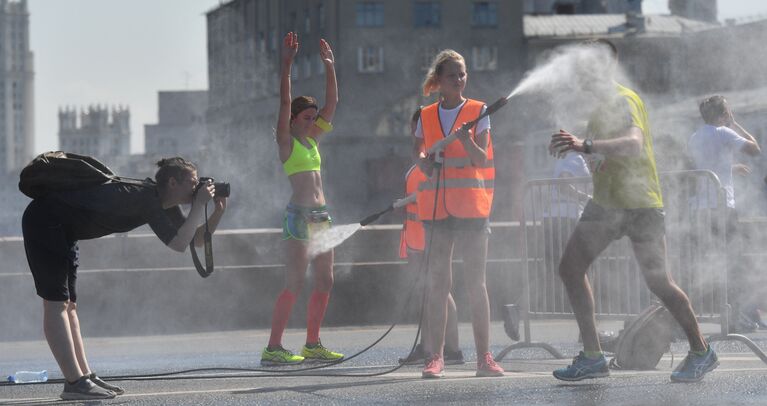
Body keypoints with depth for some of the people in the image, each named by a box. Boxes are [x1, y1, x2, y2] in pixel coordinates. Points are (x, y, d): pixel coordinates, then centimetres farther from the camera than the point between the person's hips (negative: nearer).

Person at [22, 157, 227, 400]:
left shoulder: (163, 204, 6)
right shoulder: (148, 198, -22)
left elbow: (197, 239, 11)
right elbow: (178, 244, -29)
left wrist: (218, 212, -3)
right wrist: (199, 204, -24)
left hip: (62, 229, 10)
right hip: (45, 220, -10)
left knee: (68, 304, 9)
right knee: (56, 303, -12)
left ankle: (85, 377, 9)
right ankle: (75, 383, -16)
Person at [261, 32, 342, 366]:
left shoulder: (312, 139, 16)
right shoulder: (286, 141, -2)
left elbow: (332, 102, 18)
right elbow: (285, 102, -14)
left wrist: (330, 66, 13)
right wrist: (286, 64, -20)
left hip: (320, 214, 8)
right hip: (298, 215, -8)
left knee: (325, 282, 7)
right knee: (295, 283, -13)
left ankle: (312, 344, 16)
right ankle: (273, 348, -13)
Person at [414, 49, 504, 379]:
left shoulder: (478, 112, 1)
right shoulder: (426, 116, 9)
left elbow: (481, 159, -4)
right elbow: (418, 151, 20)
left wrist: (467, 141, -24)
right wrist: (424, 161, -3)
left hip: (471, 206, -2)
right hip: (436, 206, 2)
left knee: (476, 283, -1)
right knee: (438, 283, 2)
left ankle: (484, 357, 1)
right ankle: (436, 357, 4)